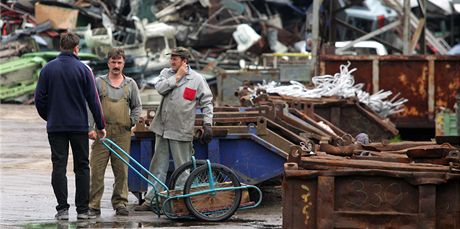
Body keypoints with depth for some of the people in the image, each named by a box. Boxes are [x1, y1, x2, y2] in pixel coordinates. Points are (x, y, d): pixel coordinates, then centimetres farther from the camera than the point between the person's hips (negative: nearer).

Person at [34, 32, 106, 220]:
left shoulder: (48, 69, 2)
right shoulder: (83, 70, -5)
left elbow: (39, 98, 3)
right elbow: (93, 100, -4)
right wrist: (100, 125, 5)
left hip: (55, 126, 1)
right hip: (79, 126, -1)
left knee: (59, 166, 2)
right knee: (81, 167, 6)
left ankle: (62, 208, -3)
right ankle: (82, 209, 3)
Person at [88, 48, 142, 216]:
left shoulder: (130, 84, 13)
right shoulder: (99, 82, 7)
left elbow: (137, 107, 20)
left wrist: (132, 122, 4)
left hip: (122, 133, 2)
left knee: (121, 170, 2)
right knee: (97, 169, -5)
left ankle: (120, 203, 10)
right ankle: (93, 204, -2)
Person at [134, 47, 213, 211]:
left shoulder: (197, 79, -3)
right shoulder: (166, 73, 9)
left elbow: (207, 102, 0)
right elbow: (159, 88, -10)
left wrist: (207, 124, -7)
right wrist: (177, 77, -9)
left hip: (181, 131, -4)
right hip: (162, 128, 4)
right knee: (158, 168, 9)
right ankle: (150, 200, 12)